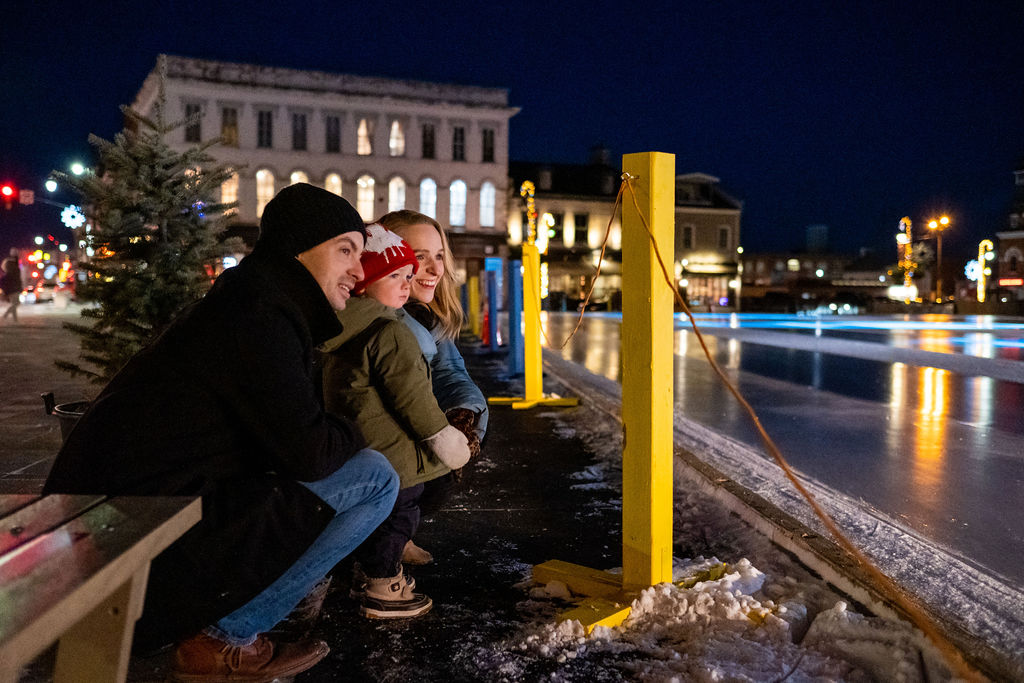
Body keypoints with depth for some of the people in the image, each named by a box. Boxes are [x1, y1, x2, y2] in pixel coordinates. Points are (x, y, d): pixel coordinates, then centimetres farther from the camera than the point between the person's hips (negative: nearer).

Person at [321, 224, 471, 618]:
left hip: (356, 449, 9)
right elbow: (411, 394, -21)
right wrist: (441, 434, -8)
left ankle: (367, 574, 38)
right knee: (396, 515, 5)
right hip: (392, 453, -9)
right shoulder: (390, 334, -22)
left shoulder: (342, 332, 9)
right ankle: (382, 591, 15)